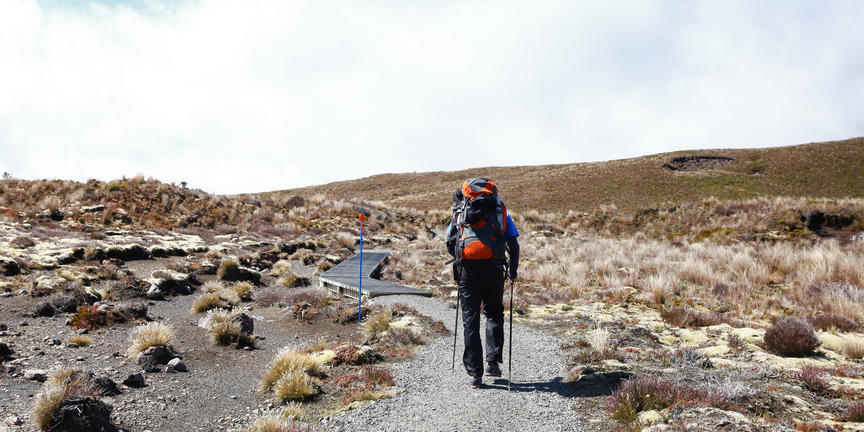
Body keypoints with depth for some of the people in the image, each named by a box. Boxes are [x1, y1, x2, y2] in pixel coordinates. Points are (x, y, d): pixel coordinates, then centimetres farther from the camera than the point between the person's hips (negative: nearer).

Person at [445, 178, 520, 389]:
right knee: (494, 315, 20)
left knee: (470, 320, 4)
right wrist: (512, 271, 18)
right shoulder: (502, 213, 10)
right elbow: (513, 246, 6)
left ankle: (474, 373, 2)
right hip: (493, 271, 0)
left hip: (467, 271, 0)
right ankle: (492, 361, 9)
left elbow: (449, 243, 11)